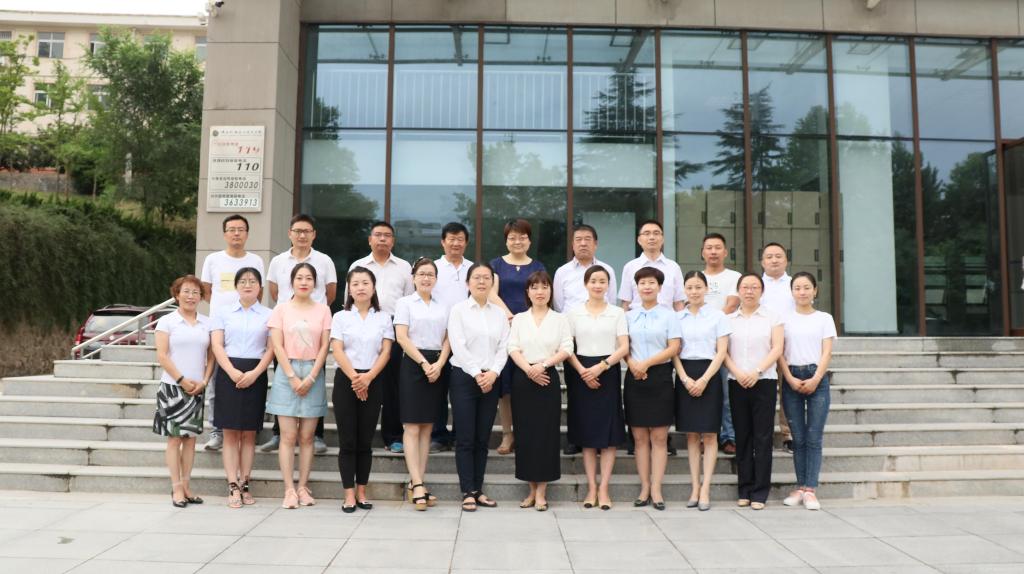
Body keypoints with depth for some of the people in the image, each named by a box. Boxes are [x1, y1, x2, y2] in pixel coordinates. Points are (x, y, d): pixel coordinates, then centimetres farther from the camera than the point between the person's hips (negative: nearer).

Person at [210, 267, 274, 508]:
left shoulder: (269, 315, 7)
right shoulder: (223, 312, 8)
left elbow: (271, 349, 1)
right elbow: (217, 346, 0)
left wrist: (254, 373, -13)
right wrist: (233, 372, -14)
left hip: (256, 375, 0)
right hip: (228, 373, 0)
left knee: (249, 433, 5)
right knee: (230, 432, 0)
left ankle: (244, 484, 11)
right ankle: (233, 487, 2)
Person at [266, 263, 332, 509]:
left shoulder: (323, 310, 7)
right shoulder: (281, 309, 5)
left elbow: (324, 347, 2)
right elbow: (277, 346, -1)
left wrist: (310, 378, -8)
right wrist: (292, 377, -10)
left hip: (313, 374, 1)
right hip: (286, 373, -1)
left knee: (307, 436, 4)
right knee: (288, 436, -3)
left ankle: (303, 487, 10)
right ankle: (289, 489, 1)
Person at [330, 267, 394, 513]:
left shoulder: (383, 318, 8)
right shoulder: (340, 317, 5)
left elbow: (385, 351, 0)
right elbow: (337, 351, -4)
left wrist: (368, 377, -13)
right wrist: (354, 377, -16)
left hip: (373, 381, 1)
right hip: (345, 380, -1)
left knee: (365, 440, 5)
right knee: (347, 440, 0)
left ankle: (362, 492, 14)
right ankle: (349, 494, 5)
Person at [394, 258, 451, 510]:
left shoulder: (443, 307, 15)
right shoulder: (405, 303, 3)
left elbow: (447, 339, 9)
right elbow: (402, 337, -7)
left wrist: (439, 364, -8)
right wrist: (424, 363, -14)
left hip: (437, 367, 5)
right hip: (413, 364, -4)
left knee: (427, 427, 5)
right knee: (412, 427, -7)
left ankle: (416, 482, 9)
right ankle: (417, 484, -8)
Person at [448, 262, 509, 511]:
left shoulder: (499, 313, 10)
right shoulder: (458, 310, -1)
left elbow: (503, 348, 4)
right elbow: (458, 346, -10)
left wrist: (493, 373, -11)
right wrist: (477, 374, -14)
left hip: (491, 380, 4)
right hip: (464, 378, -4)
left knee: (483, 439, 8)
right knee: (465, 439, -2)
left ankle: (478, 490, 15)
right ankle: (468, 493, 4)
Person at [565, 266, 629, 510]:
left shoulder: (617, 313, 5)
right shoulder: (574, 313, 6)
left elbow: (624, 347, -2)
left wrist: (601, 366, -14)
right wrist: (582, 371, -13)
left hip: (608, 372, 0)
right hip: (581, 373, 0)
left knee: (609, 433, -1)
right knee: (586, 433, 4)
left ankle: (603, 488, 7)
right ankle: (591, 487, 12)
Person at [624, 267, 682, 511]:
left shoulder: (668, 315, 2)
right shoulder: (629, 316, 10)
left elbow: (674, 348, -4)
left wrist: (646, 363, -13)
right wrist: (633, 364, -12)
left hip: (660, 376, -2)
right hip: (635, 378, 2)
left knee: (659, 437, 0)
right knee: (640, 437, 5)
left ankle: (656, 489, 6)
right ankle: (644, 488, 12)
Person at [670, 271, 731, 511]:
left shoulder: (717, 316, 2)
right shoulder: (676, 317, 7)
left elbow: (721, 352, -3)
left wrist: (704, 380, -13)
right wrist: (685, 379, -10)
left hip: (709, 375, -2)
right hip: (685, 376, 2)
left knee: (709, 434, -1)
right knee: (691, 435, 6)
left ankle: (705, 489, 4)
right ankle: (694, 487, 12)